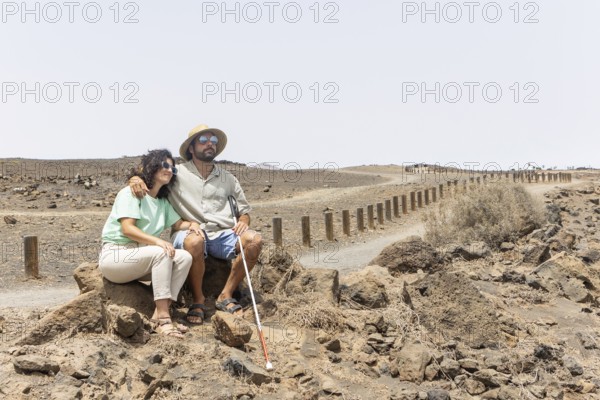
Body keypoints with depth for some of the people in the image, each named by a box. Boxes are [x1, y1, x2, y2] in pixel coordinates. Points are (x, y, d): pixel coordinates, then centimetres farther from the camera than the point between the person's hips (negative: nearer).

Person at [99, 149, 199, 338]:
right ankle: (163, 318, -34)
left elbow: (178, 223, 14)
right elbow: (127, 229, -18)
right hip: (115, 255, -7)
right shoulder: (131, 193, -7)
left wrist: (192, 224, -10)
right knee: (161, 253, -33)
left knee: (185, 257, -16)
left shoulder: (163, 202, 17)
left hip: (140, 255, 7)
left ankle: (159, 314, -22)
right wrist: (157, 241, -30)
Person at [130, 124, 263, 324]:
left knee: (254, 239, -24)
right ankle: (198, 300, -16)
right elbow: (148, 174, 10)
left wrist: (243, 222, -2)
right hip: (188, 233, -3)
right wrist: (136, 179, -15)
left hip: (222, 234, 4)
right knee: (195, 240, -39)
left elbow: (244, 210, 21)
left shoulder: (227, 178, 17)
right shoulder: (177, 173, 7)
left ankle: (225, 296, -11)